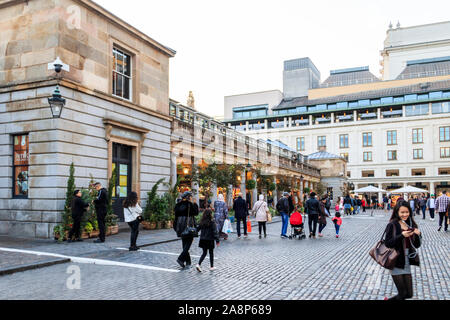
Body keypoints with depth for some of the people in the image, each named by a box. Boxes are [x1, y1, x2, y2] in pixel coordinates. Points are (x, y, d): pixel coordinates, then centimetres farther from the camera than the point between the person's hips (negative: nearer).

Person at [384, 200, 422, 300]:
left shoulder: (412, 225, 6)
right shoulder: (392, 225, -10)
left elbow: (417, 245, 7)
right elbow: (387, 243, -15)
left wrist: (418, 235, -12)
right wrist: (402, 236, -25)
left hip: (407, 263, 6)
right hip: (396, 263, -6)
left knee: (409, 294, 9)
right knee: (402, 294, -2)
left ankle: (388, 299, 32)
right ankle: (388, 299, 26)